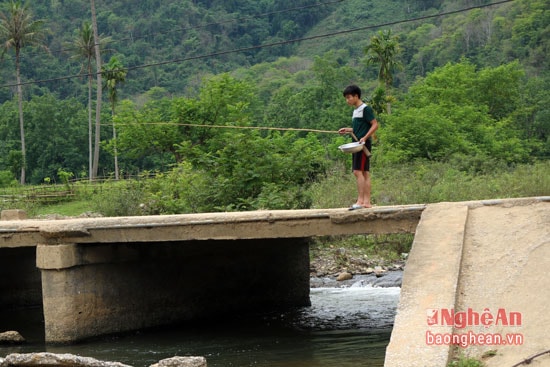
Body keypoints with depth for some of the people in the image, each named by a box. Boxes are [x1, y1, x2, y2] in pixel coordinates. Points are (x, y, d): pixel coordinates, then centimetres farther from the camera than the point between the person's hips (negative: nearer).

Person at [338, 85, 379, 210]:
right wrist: (348, 130, 14)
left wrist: (365, 138, -22)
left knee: (358, 171, -14)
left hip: (364, 144, -10)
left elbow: (375, 125, -13)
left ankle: (360, 200, -16)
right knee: (365, 173, 6)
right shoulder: (356, 110, 19)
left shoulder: (365, 109, -8)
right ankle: (367, 201, 6)